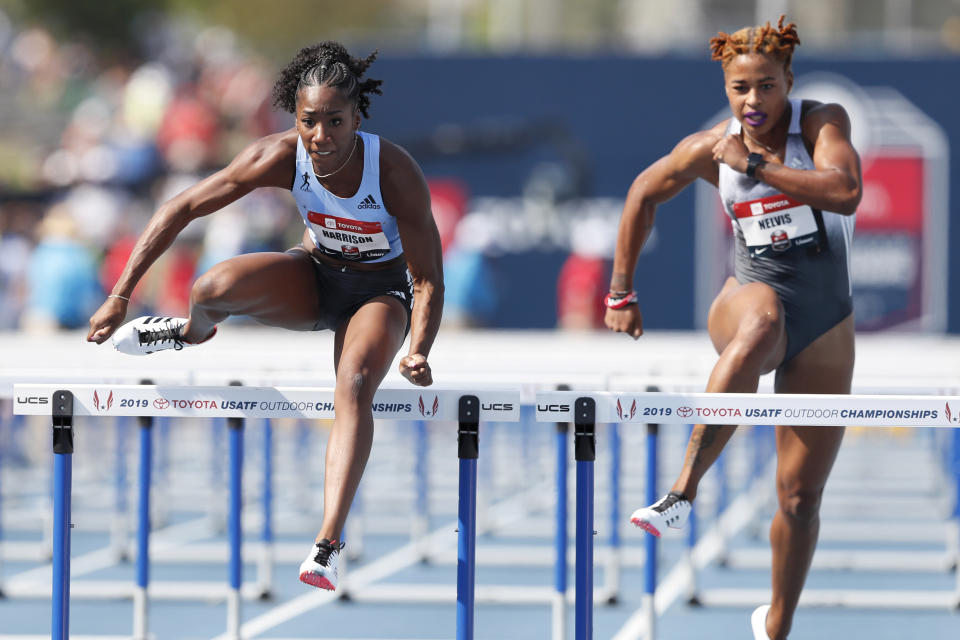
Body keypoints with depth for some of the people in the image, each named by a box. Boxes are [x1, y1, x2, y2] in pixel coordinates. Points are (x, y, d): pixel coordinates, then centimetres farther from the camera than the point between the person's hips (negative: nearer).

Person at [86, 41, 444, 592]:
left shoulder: (395, 172, -29)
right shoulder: (282, 156, -23)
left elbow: (429, 282, -21)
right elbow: (181, 209, -17)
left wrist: (419, 354, -39)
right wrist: (120, 297, -20)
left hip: (381, 290, -2)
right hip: (313, 277, 2)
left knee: (355, 384, -34)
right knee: (213, 287, -29)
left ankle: (328, 547, -39)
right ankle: (194, 333, 11)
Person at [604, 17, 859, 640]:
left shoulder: (823, 122, -9)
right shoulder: (708, 148, -1)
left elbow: (846, 193, -29)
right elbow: (644, 195, 16)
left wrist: (756, 164, -25)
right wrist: (622, 292, 17)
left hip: (824, 328, 1)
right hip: (752, 295, 0)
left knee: (801, 495, 3)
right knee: (761, 324, -43)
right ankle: (684, 490, -48)